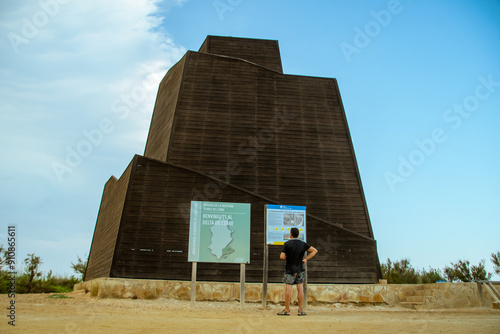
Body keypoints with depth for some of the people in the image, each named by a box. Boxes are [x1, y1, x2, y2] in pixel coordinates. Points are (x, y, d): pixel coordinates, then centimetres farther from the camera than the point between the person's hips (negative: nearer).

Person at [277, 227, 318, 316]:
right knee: (300, 289, 6)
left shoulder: (287, 244, -8)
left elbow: (282, 257, -13)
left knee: (288, 289, 0)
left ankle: (286, 310, 5)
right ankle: (300, 310, 8)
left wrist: (287, 258, 8)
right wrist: (306, 259, 3)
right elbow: (315, 250, 4)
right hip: (300, 269, 3)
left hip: (290, 270, -3)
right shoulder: (303, 244, 3)